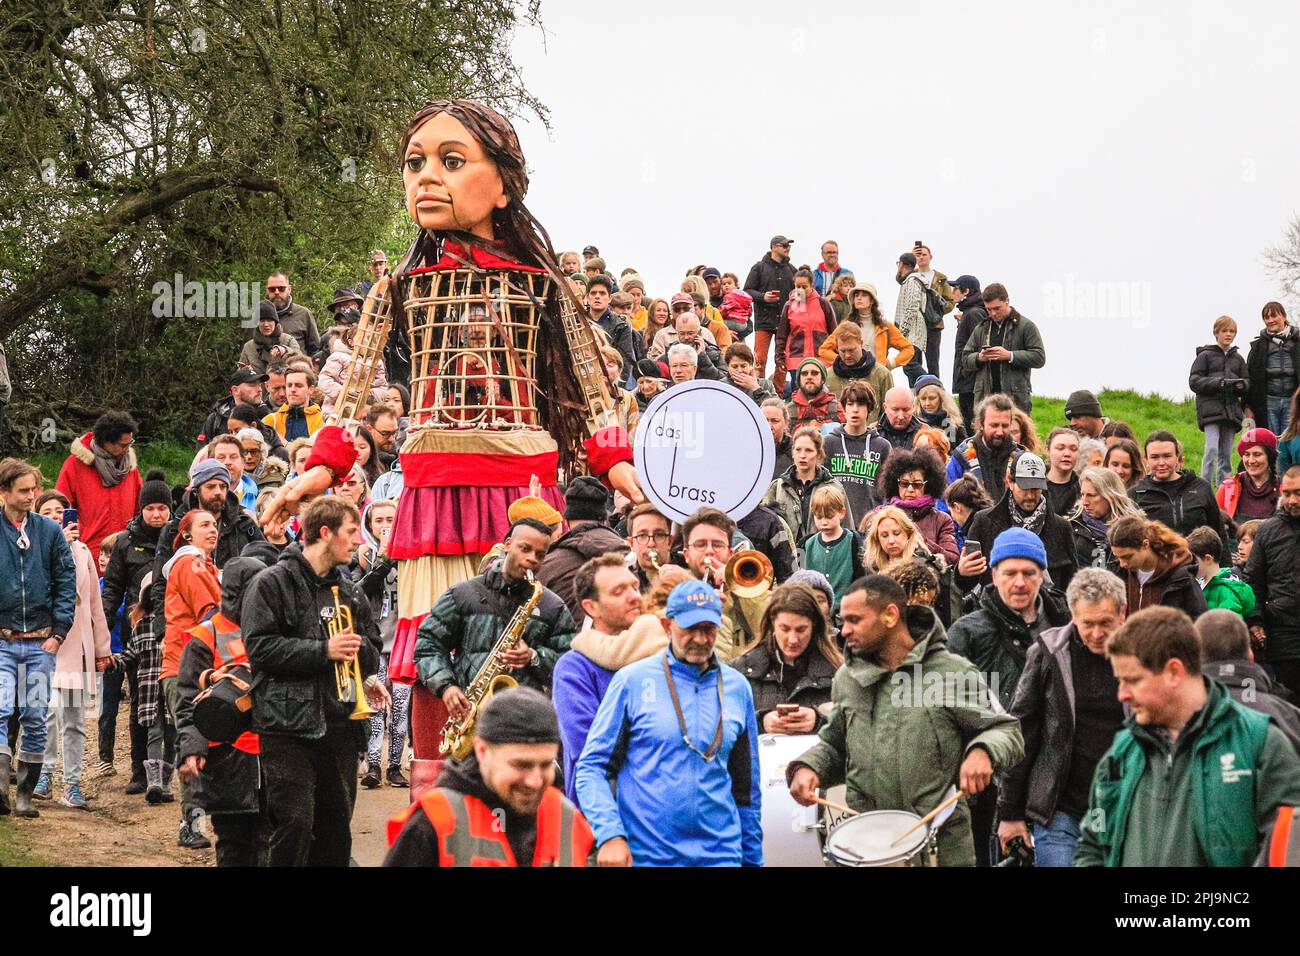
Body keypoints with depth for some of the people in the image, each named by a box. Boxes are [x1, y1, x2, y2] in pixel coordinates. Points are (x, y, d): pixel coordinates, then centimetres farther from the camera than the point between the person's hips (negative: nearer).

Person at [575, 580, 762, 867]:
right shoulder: (632, 681, -2)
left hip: (720, 854, 2)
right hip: (643, 854, -2)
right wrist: (609, 835, -17)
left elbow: (746, 786, 13)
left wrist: (752, 859, 12)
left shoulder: (737, 688, 8)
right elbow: (592, 766, -4)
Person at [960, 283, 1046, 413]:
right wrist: (979, 358, -5)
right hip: (984, 397, 4)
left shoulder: (1025, 326, 3)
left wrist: (1010, 356, -14)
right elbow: (965, 359, 18)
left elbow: (1039, 358, -5)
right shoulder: (981, 329, 17)